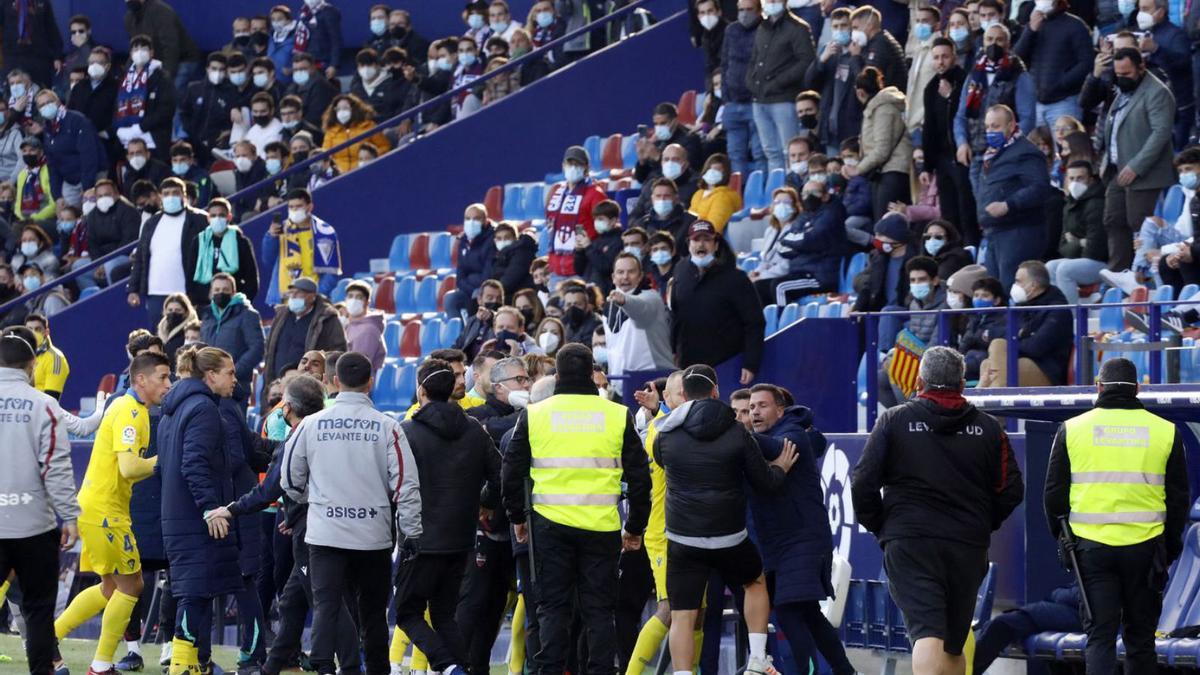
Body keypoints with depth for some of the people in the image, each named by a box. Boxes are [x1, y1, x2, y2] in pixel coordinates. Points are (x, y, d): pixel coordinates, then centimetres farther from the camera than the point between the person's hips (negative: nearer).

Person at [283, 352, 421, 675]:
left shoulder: (312, 424, -1)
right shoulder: (387, 427, -5)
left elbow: (291, 478, 10)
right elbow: (406, 483, -6)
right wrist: (411, 532, 2)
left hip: (324, 534, 0)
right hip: (374, 536, 0)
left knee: (325, 606, -4)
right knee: (373, 611, 13)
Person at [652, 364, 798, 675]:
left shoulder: (666, 435, -2)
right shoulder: (737, 433, -4)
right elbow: (765, 483, 1)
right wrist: (781, 468, 23)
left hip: (683, 541, 0)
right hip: (729, 538, 0)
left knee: (682, 617, 1)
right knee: (756, 582, 27)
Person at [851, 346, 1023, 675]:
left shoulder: (893, 421, 1)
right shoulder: (988, 428, 7)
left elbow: (863, 482, -4)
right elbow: (1011, 490, 5)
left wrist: (877, 525, 11)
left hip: (908, 541, -3)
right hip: (968, 547, 3)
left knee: (927, 635, -14)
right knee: (954, 644, 16)